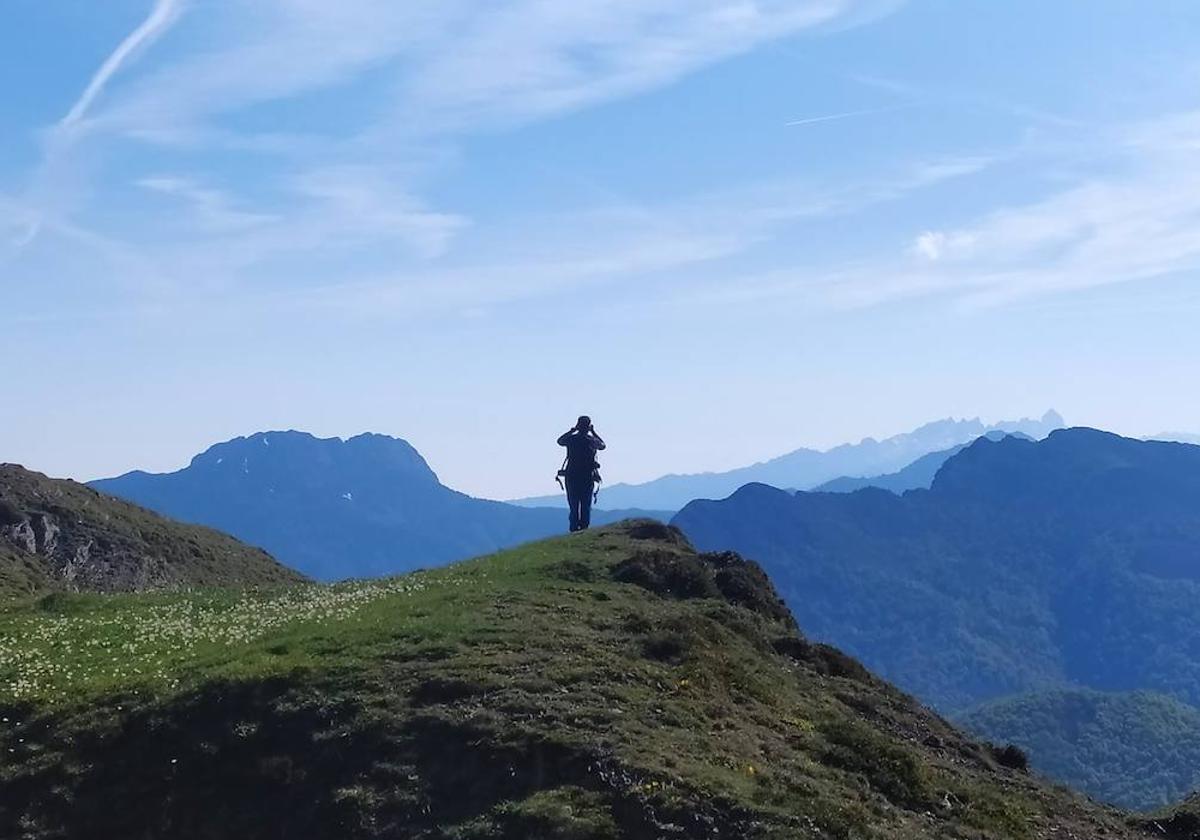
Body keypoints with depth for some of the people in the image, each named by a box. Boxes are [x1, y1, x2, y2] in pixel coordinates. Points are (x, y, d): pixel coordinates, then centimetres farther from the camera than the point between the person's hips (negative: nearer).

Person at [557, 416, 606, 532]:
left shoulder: (571, 439, -3)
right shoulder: (592, 440, -5)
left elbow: (560, 441, 21)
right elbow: (603, 445, 19)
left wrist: (572, 430, 22)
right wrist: (594, 432, 22)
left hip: (571, 477, 1)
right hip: (588, 478, -1)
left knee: (574, 507, 7)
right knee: (586, 507, 5)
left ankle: (574, 530, 3)